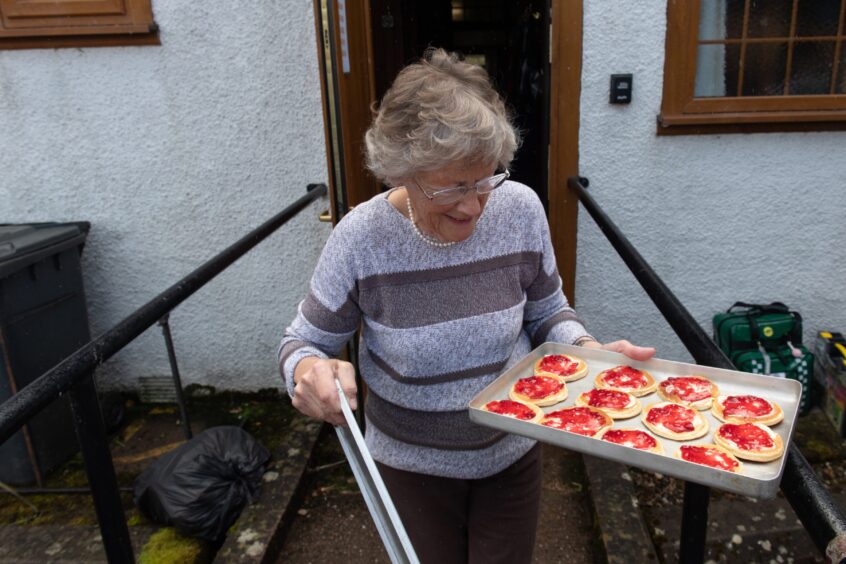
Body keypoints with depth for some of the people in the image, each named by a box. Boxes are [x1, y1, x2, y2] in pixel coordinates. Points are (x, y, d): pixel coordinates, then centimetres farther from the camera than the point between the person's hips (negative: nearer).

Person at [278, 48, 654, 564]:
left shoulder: (521, 209, -17)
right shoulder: (361, 237, -23)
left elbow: (547, 313, -1)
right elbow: (304, 341, -10)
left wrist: (590, 352, -20)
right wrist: (307, 368, -34)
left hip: (512, 452, 2)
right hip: (412, 463, -1)